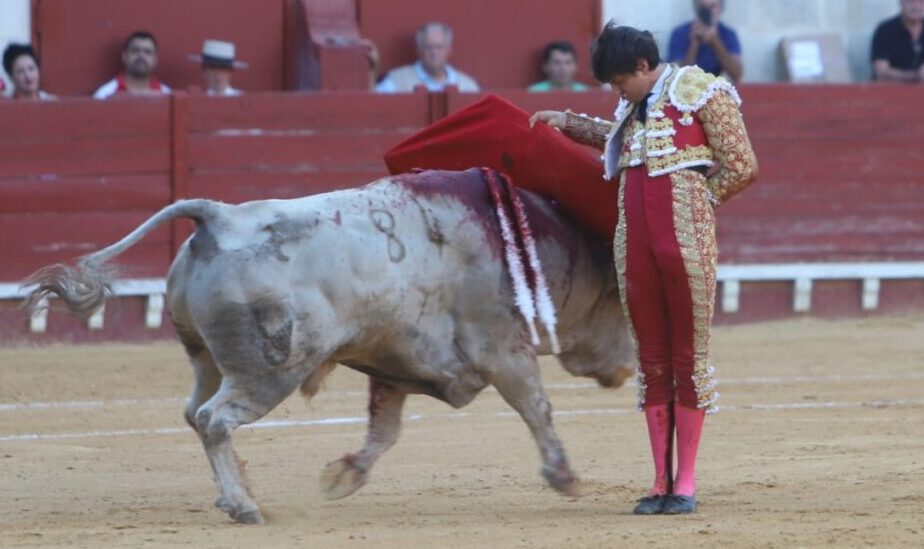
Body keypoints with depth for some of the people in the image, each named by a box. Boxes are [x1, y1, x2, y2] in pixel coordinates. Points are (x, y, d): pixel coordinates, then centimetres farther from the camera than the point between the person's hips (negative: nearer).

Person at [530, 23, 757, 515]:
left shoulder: (701, 91, -4)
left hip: (686, 236, -6)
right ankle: (661, 483, 11)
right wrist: (570, 123, 36)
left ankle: (686, 484, 5)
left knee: (689, 357, 0)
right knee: (652, 360, 7)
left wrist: (693, 198, 2)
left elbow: (742, 167, -5)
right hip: (635, 242, 6)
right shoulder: (634, 106, 16)